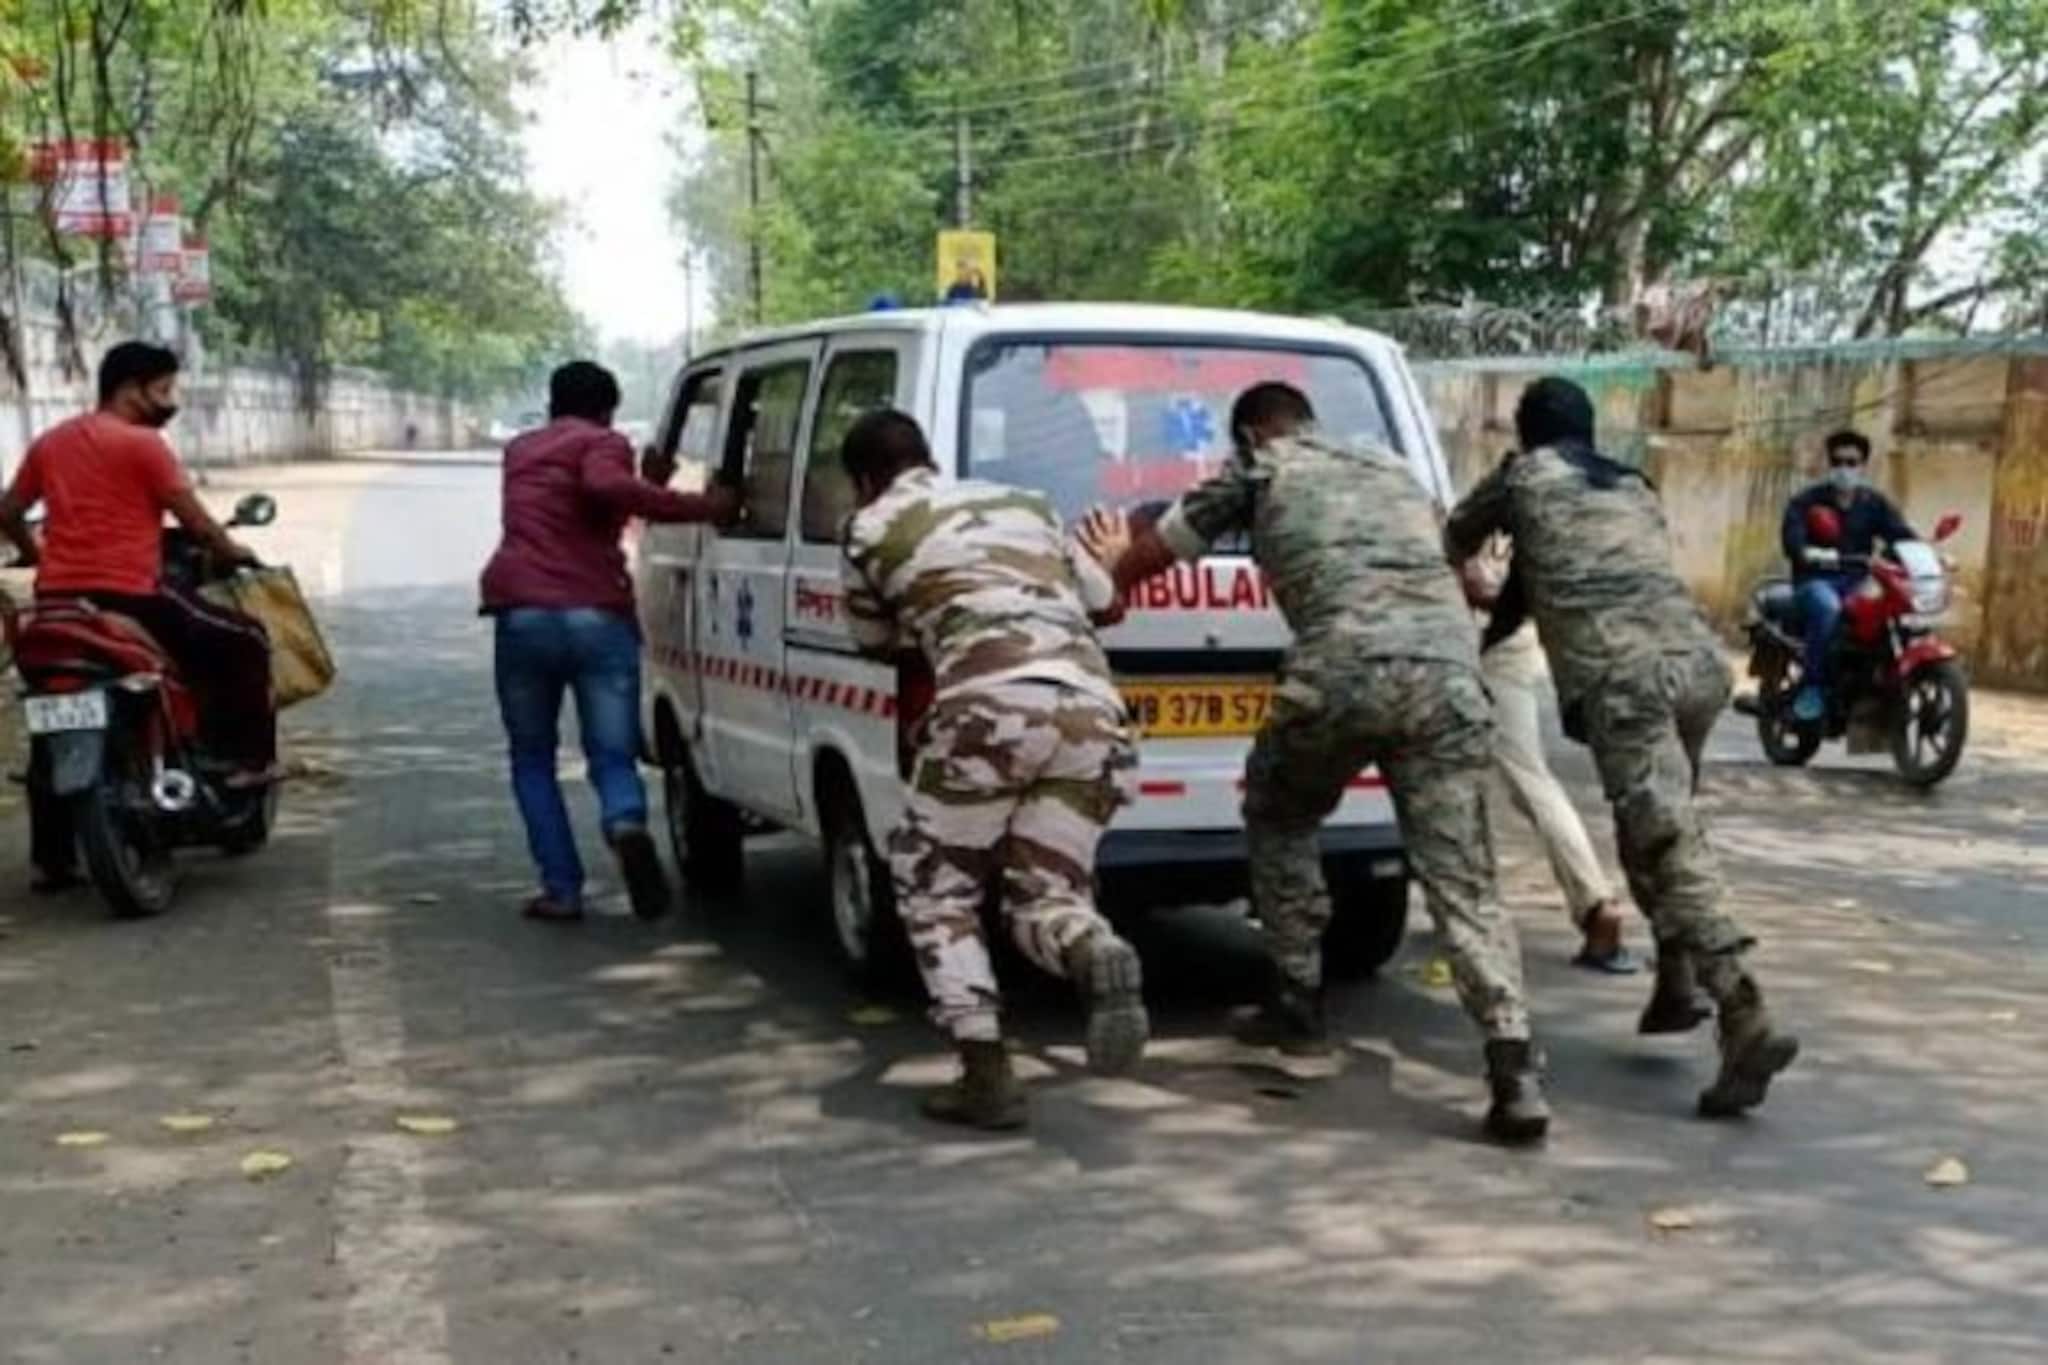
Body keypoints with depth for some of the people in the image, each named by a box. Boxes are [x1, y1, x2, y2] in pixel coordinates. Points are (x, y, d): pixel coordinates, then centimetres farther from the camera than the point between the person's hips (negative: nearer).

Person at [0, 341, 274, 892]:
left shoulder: (51, 441, 16)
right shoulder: (142, 443, -5)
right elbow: (196, 521, -6)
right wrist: (233, 553, 11)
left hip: (58, 597, 7)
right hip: (128, 594, -7)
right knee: (245, 641, 9)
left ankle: (51, 858, 18)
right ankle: (246, 760, 8)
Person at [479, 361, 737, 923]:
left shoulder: (520, 451, 24)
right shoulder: (602, 444, 5)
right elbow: (606, 487, -19)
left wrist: (647, 485, 34)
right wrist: (700, 507, -18)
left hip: (525, 616, 3)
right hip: (599, 618, -3)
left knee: (533, 758, 17)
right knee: (613, 756, 5)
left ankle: (562, 889, 8)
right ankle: (628, 825, -28)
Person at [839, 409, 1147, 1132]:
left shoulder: (872, 528, 18)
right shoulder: (1024, 502, 30)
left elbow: (877, 640, 33)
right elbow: (1101, 597, 42)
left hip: (993, 707, -4)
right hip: (1093, 710, 4)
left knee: (934, 890, 14)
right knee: (1047, 896, 15)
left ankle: (986, 1076, 1)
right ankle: (1101, 960, -20)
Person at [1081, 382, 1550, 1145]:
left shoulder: (1258, 469, 21)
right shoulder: (1393, 470, 33)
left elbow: (1158, 551, 35)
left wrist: (1113, 565, 56)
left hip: (1346, 670, -3)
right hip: (1449, 672, 3)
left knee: (1278, 819, 24)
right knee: (1461, 880, 3)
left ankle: (1298, 1004, 25)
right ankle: (1515, 1072, -12)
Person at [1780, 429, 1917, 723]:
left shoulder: (1874, 503, 16)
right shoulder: (1806, 500, 3)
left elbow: (1902, 535, 2)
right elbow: (1791, 537, -16)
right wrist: (1811, 553, -39)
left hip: (1858, 583, 4)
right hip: (1815, 581, -4)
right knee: (1828, 608, -39)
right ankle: (1810, 686, -30)